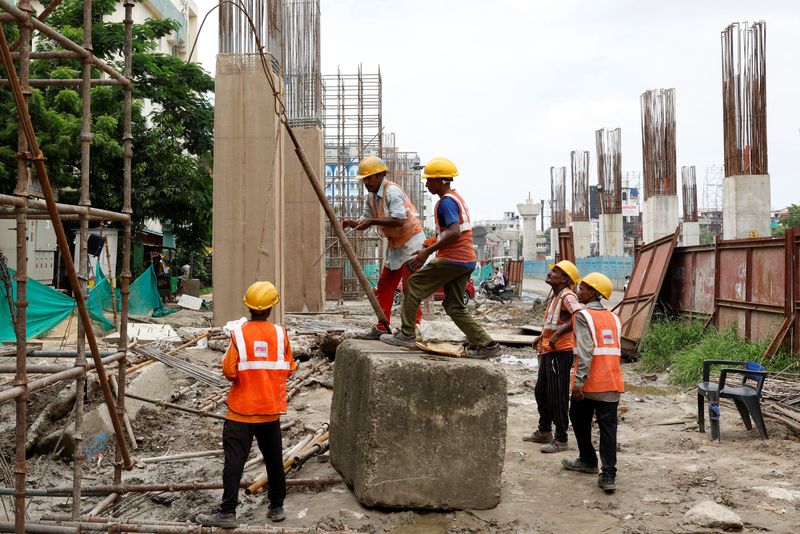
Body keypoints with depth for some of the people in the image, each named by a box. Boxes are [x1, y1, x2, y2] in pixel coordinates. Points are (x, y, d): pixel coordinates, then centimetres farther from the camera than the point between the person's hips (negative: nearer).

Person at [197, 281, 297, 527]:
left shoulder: (239, 333, -11)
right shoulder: (280, 333, -5)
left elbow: (229, 371, -12)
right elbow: (289, 369, 3)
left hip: (242, 410, -3)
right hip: (271, 408, 3)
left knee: (234, 460, 1)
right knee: (274, 458, 15)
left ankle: (228, 513, 1)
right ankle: (277, 507, 25)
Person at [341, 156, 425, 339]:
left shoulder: (392, 191, -19)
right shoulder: (372, 197, 8)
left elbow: (398, 220, -29)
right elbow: (364, 222, 10)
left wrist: (372, 221, -29)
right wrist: (349, 222, -10)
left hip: (411, 240, -9)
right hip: (395, 244, 9)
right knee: (384, 286, 8)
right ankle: (382, 327, 14)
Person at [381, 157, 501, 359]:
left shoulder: (446, 201, -11)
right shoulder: (457, 198, 20)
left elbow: (454, 232, -26)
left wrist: (428, 251, -23)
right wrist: (432, 244, 22)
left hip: (452, 259, -9)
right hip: (467, 260, 9)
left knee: (414, 284, 0)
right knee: (455, 306, 12)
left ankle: (407, 334, 2)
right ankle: (485, 344, 8)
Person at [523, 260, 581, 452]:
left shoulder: (567, 296, -14)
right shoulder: (555, 298, 17)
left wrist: (557, 334, -33)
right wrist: (543, 337, 20)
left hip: (560, 352, -10)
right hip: (548, 352, 10)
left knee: (557, 396, -3)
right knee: (541, 392, 19)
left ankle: (561, 439, 8)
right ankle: (544, 431, 33)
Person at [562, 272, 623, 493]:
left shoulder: (583, 316, -8)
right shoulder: (613, 318, 14)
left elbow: (585, 351, -17)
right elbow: (616, 349, 14)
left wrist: (579, 381, -19)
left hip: (590, 383, -5)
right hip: (612, 382, 5)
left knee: (579, 419, 17)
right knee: (608, 425, 1)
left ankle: (588, 460, 30)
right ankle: (608, 475, -5)